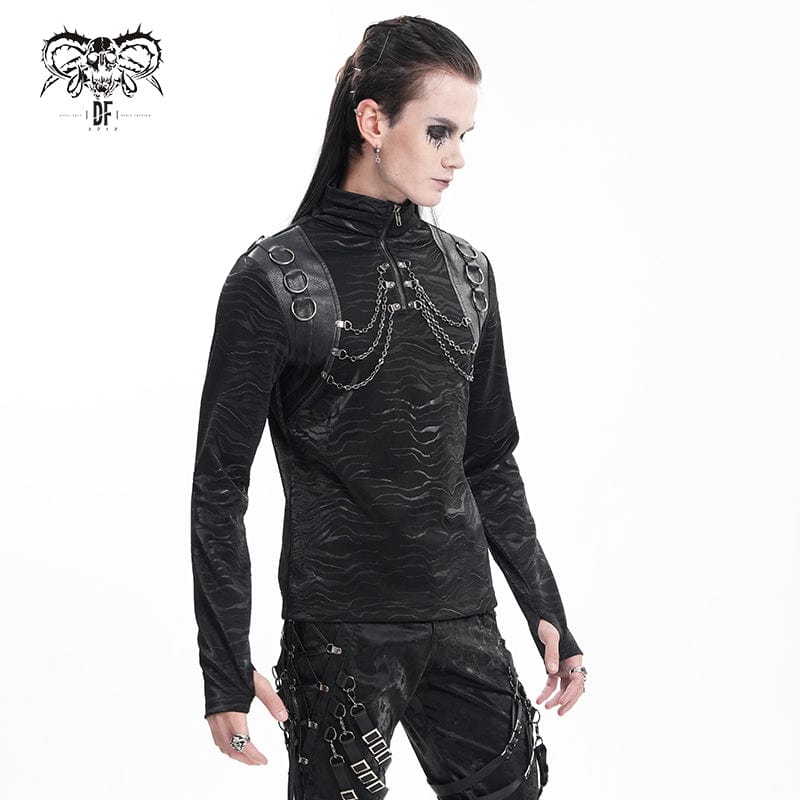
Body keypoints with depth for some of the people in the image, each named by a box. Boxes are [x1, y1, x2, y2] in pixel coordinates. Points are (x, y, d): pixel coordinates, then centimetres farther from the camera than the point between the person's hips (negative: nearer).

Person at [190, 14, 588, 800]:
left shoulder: (467, 271, 8)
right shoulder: (275, 279, -7)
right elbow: (220, 484, -6)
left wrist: (547, 613, 13)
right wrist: (226, 669, -9)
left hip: (465, 622, 5)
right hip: (338, 635, -5)